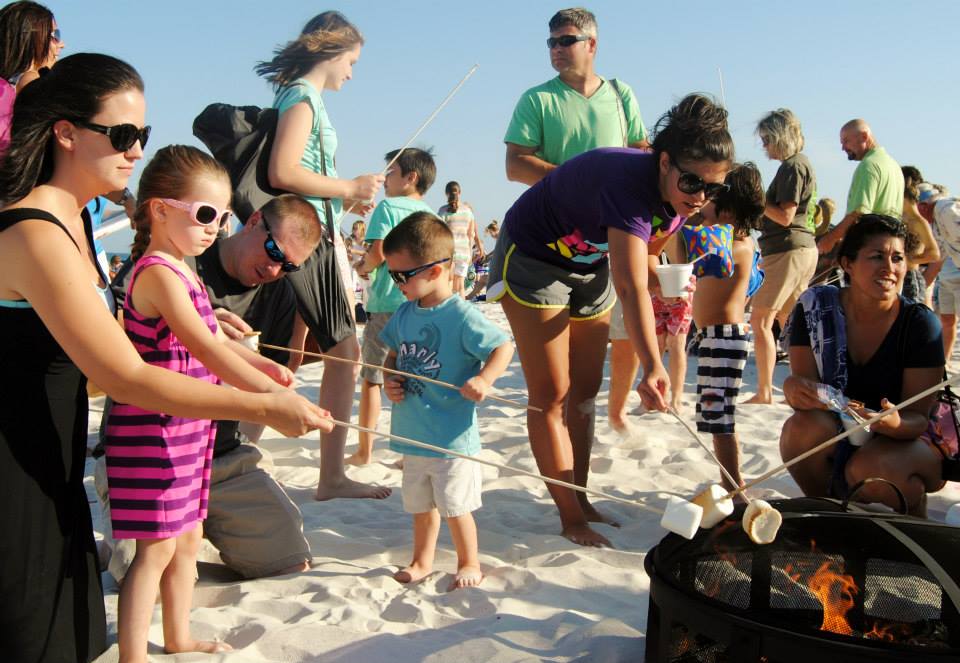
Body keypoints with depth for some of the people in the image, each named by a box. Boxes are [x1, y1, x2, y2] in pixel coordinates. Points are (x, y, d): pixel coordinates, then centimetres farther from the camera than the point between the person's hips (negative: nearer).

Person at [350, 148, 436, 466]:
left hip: (385, 304, -5)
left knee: (371, 378, 7)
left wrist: (363, 267, 6)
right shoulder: (430, 214, 11)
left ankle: (364, 450, 14)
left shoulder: (387, 207, -5)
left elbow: (378, 251, -15)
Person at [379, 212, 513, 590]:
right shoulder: (405, 313, 4)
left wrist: (484, 379, -30)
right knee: (420, 505, 20)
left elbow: (504, 347, -16)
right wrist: (390, 381, -2)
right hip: (413, 432, 7)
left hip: (452, 436, -7)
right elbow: (394, 354, 17)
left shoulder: (461, 316, -18)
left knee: (455, 506, 4)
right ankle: (422, 562, 37)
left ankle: (469, 564, 25)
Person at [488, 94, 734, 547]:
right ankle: (571, 520, -1)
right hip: (532, 257, -8)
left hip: (590, 264, 8)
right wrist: (652, 367, -57)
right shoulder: (630, 184, -38)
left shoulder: (679, 200, -13)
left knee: (584, 392, 9)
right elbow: (632, 289, -48)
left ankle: (579, 502, 19)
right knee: (551, 395, -7)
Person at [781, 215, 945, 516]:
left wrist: (895, 423, -40)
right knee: (804, 427, -31)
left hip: (905, 439, -1)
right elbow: (804, 383, -14)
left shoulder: (921, 324, -14)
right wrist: (793, 389, -40)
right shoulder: (815, 308, -10)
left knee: (872, 468, -35)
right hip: (836, 439, 2)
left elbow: (918, 416, -14)